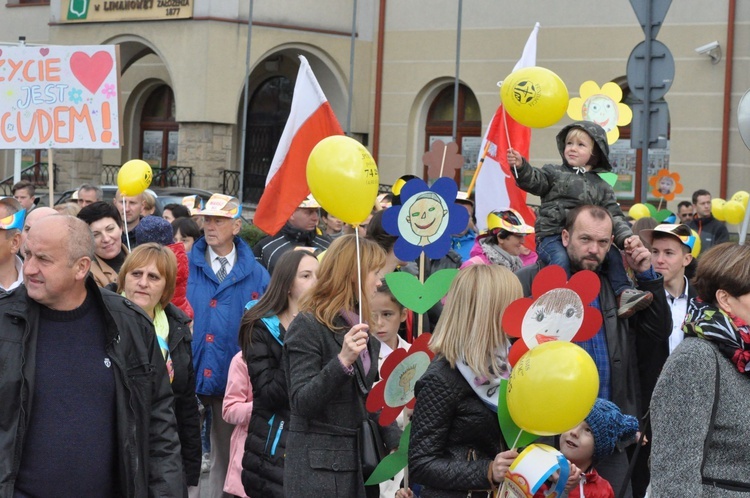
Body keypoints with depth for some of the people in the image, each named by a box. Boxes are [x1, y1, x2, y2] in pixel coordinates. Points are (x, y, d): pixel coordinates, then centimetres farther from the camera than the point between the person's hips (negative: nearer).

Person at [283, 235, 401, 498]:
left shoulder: (358, 326, 15)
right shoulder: (307, 327, -10)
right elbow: (302, 403, -18)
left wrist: (396, 443, 6)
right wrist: (343, 361, -29)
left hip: (360, 463, 8)